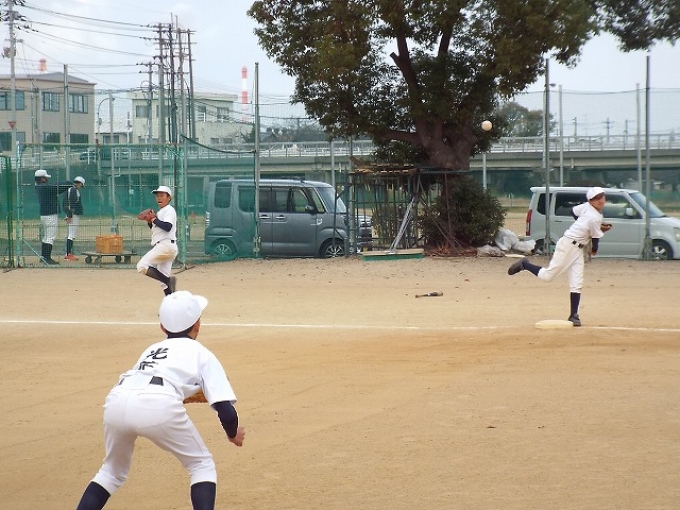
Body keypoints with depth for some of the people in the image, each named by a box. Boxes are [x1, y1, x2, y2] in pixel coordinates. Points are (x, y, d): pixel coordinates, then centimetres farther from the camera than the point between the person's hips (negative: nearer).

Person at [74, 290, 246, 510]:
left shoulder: (152, 349, 37)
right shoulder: (202, 353, 24)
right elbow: (225, 410, 14)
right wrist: (233, 434, 34)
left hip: (116, 400, 5)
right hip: (159, 405, -4)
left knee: (113, 471, 29)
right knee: (202, 465, 18)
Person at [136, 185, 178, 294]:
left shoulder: (169, 210, -6)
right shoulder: (160, 212, 23)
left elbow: (167, 227, -22)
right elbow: (156, 229, 26)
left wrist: (154, 220, -12)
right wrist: (150, 222, 9)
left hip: (166, 245, -10)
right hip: (163, 247, 10)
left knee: (142, 266, -19)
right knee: (163, 279, 8)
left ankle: (169, 280, -23)